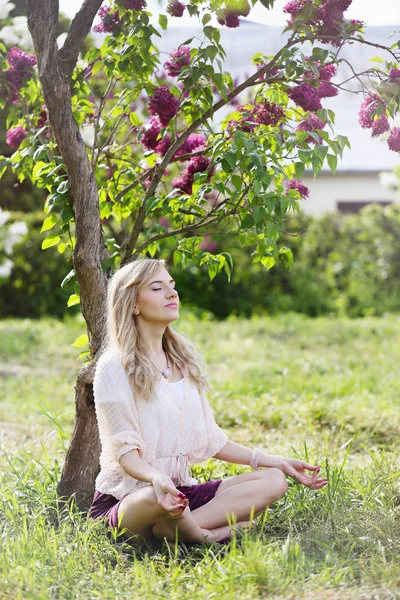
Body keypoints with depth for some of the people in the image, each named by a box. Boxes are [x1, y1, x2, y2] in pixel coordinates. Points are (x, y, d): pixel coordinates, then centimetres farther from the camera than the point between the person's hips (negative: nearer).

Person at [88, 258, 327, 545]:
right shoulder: (114, 368, -8)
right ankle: (210, 536, -13)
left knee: (274, 480, -12)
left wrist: (278, 462, 8)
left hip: (182, 490, 7)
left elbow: (211, 439, 15)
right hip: (125, 498, -7)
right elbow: (125, 451, -15)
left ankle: (168, 532, -24)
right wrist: (157, 479, -37)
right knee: (156, 498, -42)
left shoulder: (185, 360, 14)